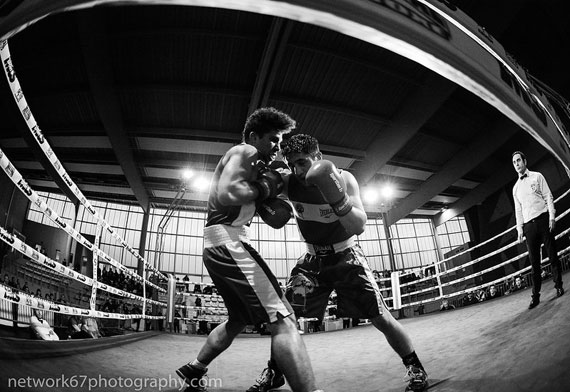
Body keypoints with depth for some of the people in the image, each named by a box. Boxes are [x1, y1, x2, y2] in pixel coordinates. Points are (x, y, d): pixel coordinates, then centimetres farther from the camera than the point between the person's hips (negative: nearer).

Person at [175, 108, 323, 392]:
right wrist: (262, 189, -8)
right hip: (228, 240, -11)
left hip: (217, 245, 11)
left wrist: (272, 188, 10)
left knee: (239, 319, 25)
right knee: (283, 320, -18)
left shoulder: (254, 164, 28)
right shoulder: (246, 152, -2)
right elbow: (226, 194, -21)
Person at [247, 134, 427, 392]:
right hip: (313, 259, 2)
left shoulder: (343, 179, -22)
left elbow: (359, 227, -31)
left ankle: (415, 368, 18)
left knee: (381, 318, -5)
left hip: (346, 255, -2)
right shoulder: (287, 181, -17)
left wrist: (337, 198, -49)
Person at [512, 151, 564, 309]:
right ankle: (535, 296, 2)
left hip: (543, 219, -2)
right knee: (534, 261, 1)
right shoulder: (516, 188, 16)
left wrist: (552, 216, -8)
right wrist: (519, 228, 7)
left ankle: (558, 286, 16)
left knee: (552, 254, 0)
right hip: (529, 225, 2)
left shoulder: (537, 177, 7)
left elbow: (548, 196, 2)